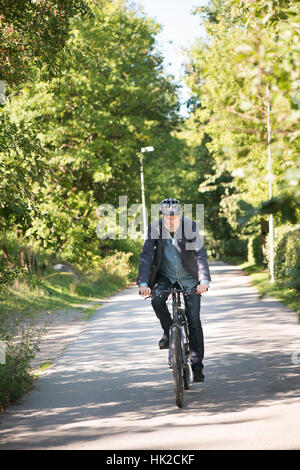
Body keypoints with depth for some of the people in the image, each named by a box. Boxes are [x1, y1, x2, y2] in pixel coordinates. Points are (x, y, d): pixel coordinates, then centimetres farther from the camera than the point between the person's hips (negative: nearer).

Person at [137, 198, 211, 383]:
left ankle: (197, 365, 2)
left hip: (189, 278, -1)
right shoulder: (155, 229, -14)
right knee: (157, 300, -29)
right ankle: (169, 332, 0)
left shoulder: (190, 227, -17)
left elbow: (201, 254, -23)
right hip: (166, 277, 1)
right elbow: (146, 256, -19)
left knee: (194, 320, -7)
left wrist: (204, 280, -37)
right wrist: (143, 283, -33)